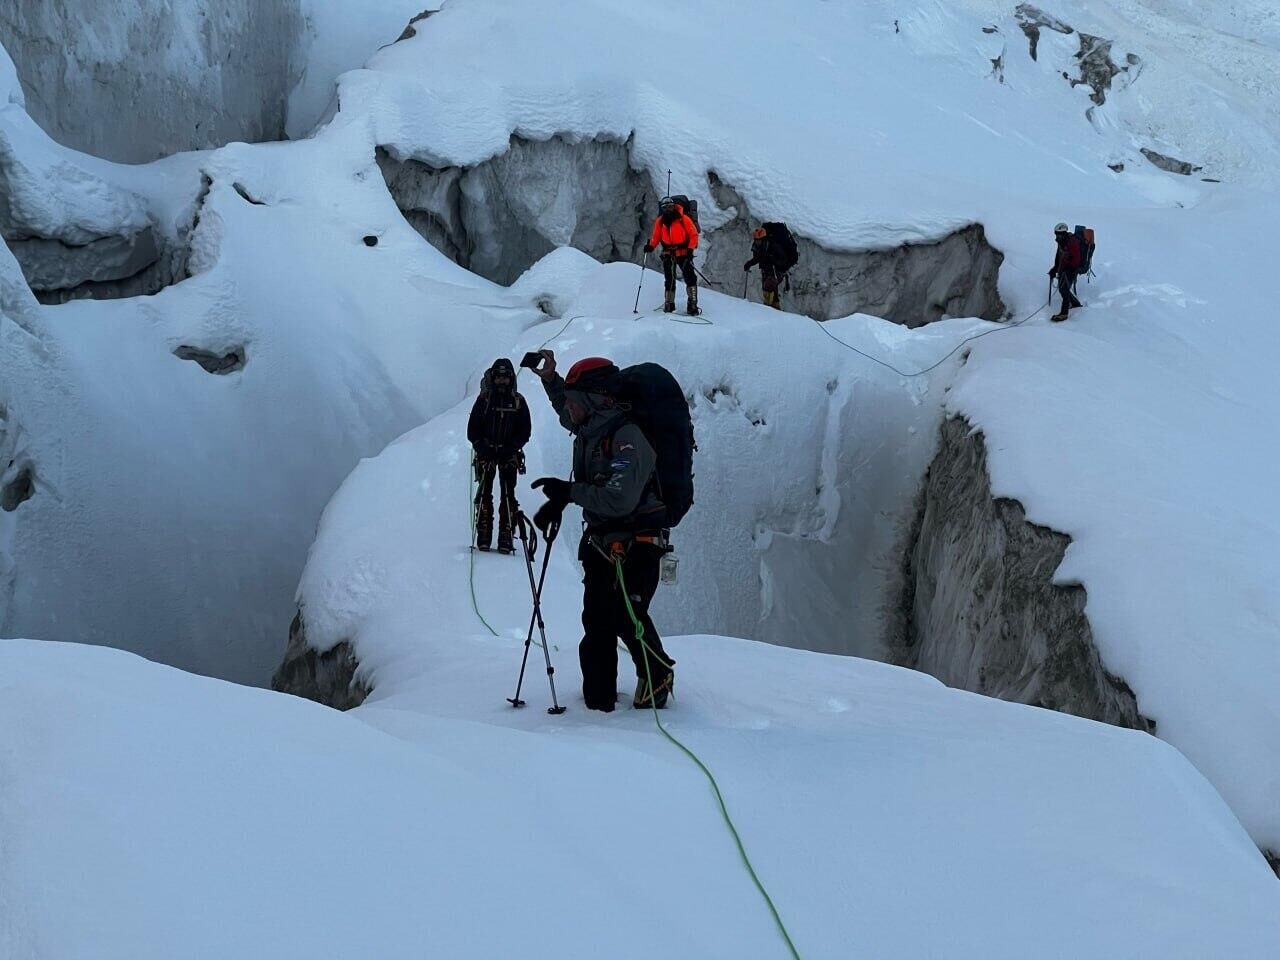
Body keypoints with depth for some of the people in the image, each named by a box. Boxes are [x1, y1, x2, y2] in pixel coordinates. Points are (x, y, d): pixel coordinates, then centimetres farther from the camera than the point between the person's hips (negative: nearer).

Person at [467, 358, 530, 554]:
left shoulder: (518, 402, 5)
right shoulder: (483, 400, 5)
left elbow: (524, 433, 4)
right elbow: (472, 430, 4)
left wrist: (511, 448, -12)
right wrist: (482, 446, -12)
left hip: (508, 456, 0)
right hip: (486, 454, 0)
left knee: (508, 495, -5)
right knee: (484, 494, -5)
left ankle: (505, 539, -5)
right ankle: (483, 538, -4)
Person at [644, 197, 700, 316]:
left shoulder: (683, 219, -8)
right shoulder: (660, 221, 4)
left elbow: (694, 235, -4)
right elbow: (656, 236, 12)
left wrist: (691, 249, -16)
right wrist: (651, 246, -7)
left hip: (683, 252, -3)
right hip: (668, 254, 3)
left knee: (690, 277, -13)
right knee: (669, 280, 6)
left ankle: (692, 305, -13)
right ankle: (669, 304, 16)